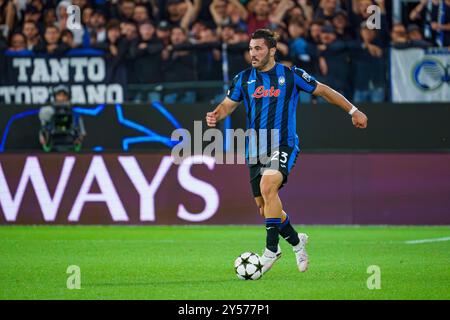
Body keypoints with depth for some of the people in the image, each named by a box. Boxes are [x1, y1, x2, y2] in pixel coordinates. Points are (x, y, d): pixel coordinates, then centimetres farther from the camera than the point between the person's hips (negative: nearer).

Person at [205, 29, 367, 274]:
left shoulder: (291, 75, 0)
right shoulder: (244, 78, 9)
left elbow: (323, 91, 10)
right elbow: (228, 105, 14)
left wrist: (353, 111, 13)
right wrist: (215, 116, -10)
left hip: (283, 145, -5)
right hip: (255, 150, 5)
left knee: (267, 187, -29)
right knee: (264, 206, 6)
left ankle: (271, 250, -24)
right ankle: (296, 241, 32)